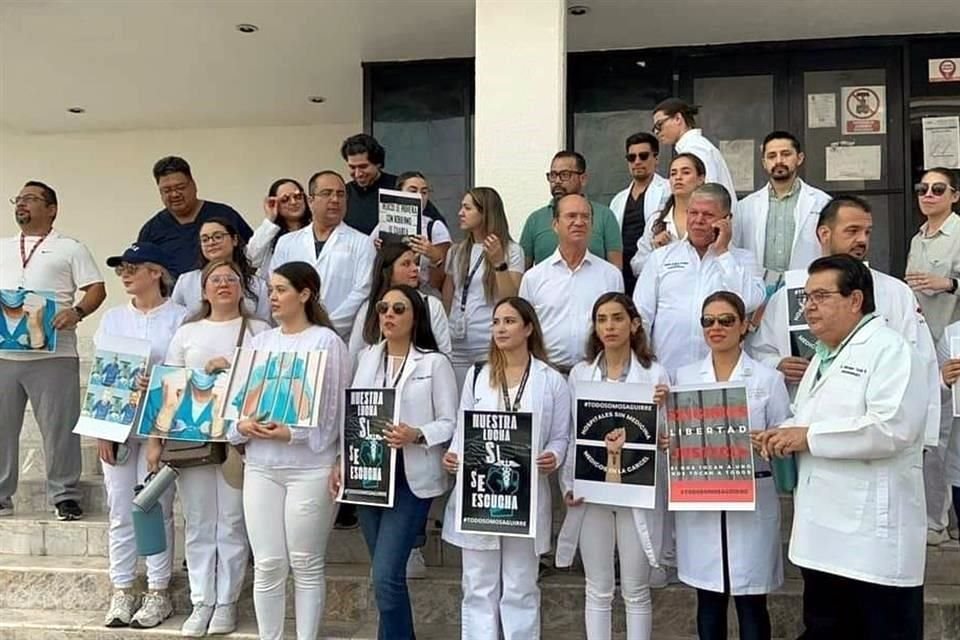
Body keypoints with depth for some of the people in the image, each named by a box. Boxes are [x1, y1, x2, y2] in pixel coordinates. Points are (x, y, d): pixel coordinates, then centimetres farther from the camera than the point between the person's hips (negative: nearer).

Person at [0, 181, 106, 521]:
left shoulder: (70, 248, 8)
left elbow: (96, 289, 2)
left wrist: (77, 312, -17)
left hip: (53, 353, -4)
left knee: (59, 427, -3)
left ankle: (65, 497, 5)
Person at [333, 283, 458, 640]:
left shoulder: (435, 363, -2)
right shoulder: (367, 357, 11)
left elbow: (450, 422, -5)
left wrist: (416, 435, -22)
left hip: (410, 479, -5)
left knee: (386, 575, -12)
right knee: (385, 574, 13)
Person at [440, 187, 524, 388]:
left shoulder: (511, 251, -1)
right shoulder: (456, 252, 14)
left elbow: (510, 300, -9)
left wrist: (499, 262, -18)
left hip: (491, 346, -4)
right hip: (456, 345, 5)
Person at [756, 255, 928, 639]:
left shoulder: (891, 350, -10)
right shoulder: (822, 358, 19)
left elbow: (892, 428, -24)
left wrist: (809, 437, -17)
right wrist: (785, 438, 5)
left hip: (875, 536, -9)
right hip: (824, 534, 9)